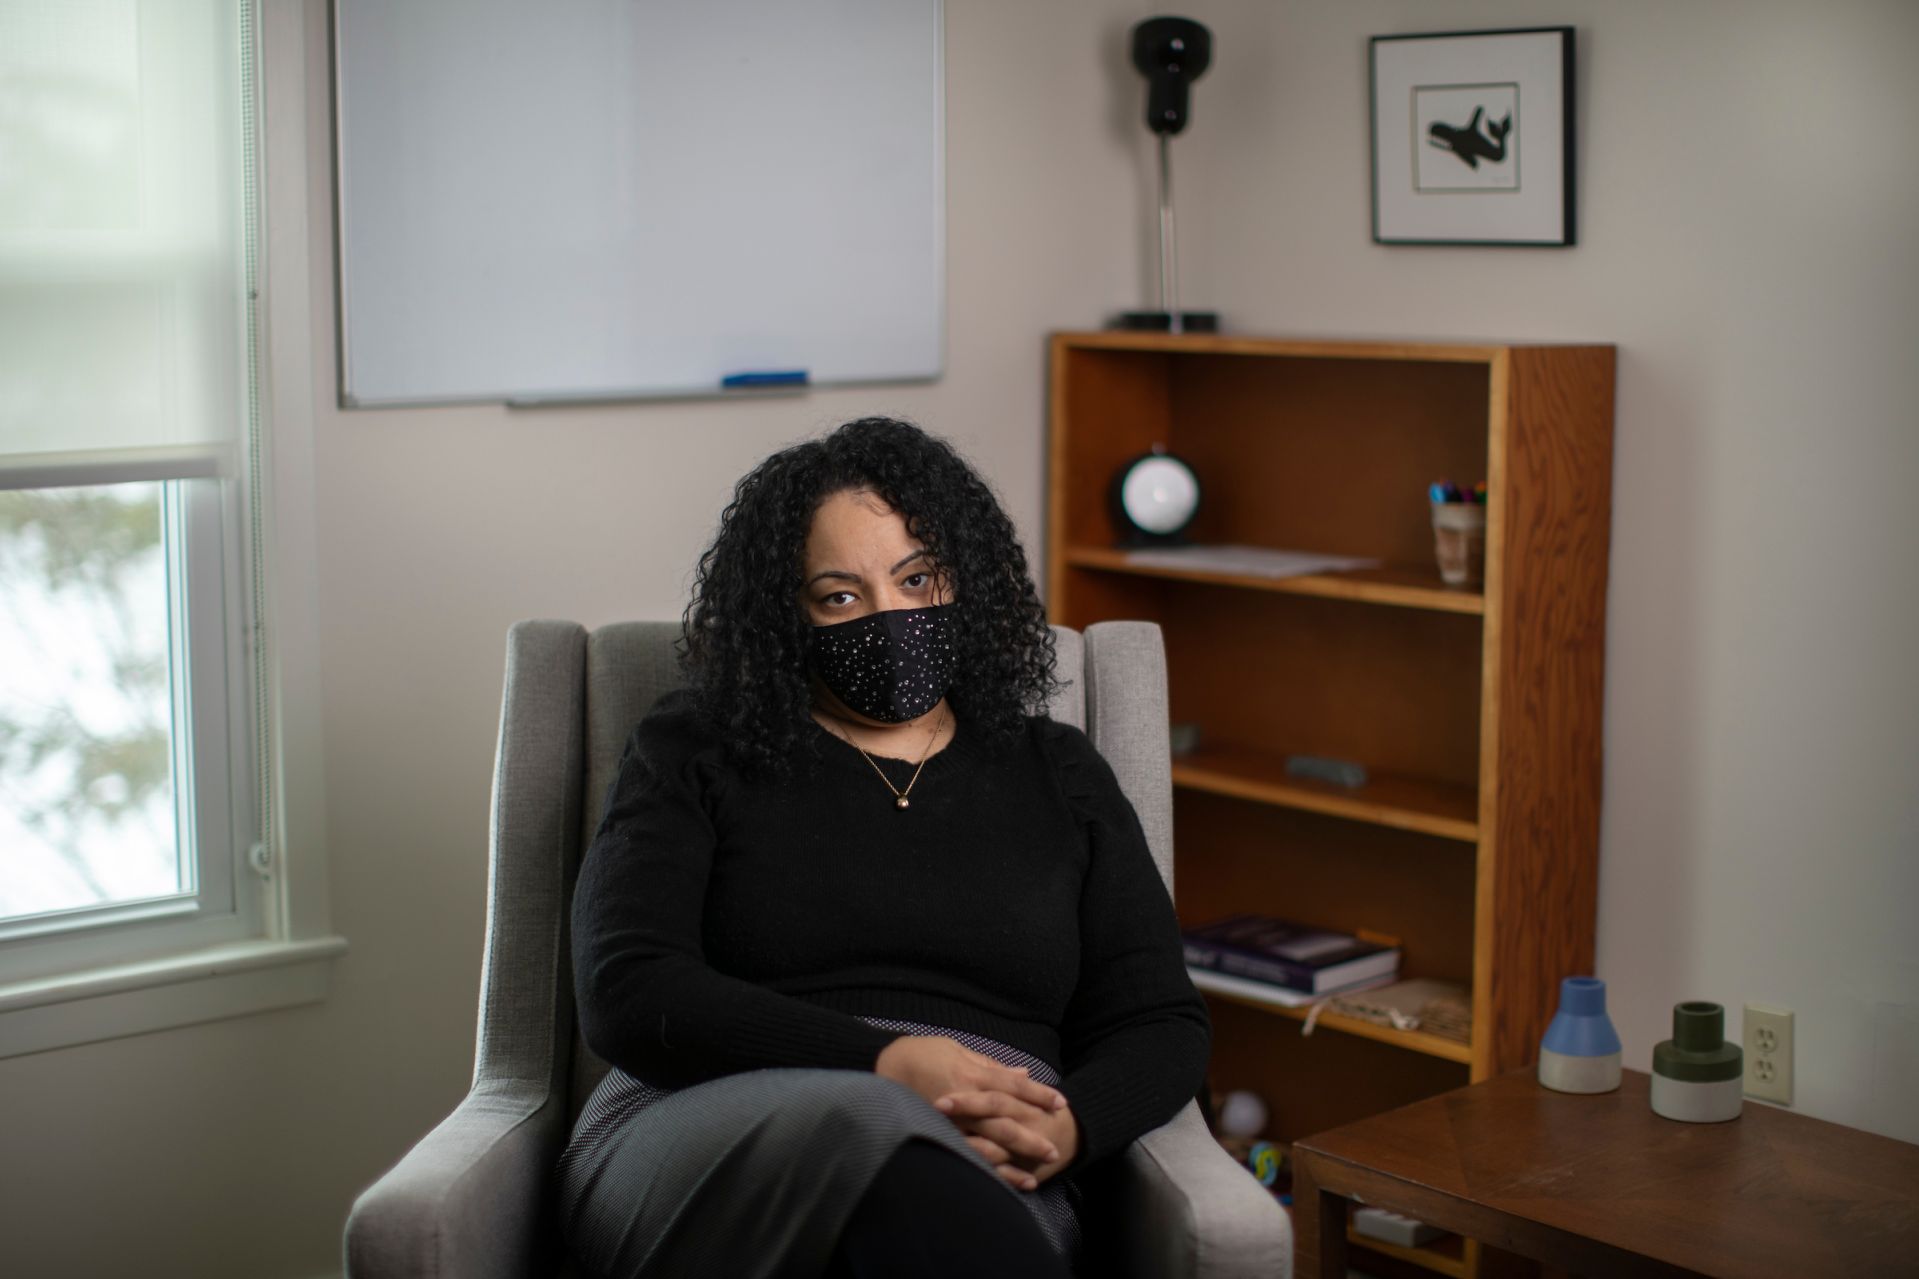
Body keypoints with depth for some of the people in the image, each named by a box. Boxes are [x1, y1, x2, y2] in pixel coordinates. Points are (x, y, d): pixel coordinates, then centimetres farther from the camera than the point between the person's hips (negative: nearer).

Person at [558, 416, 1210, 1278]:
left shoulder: (1058, 777, 23)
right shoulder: (691, 758, 15)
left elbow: (1165, 1025, 17)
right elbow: (626, 993, -1)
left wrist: (1070, 1126, -9)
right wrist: (890, 1066, -15)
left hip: (995, 1176, 1)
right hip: (712, 1143, 0)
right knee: (871, 1133, -40)